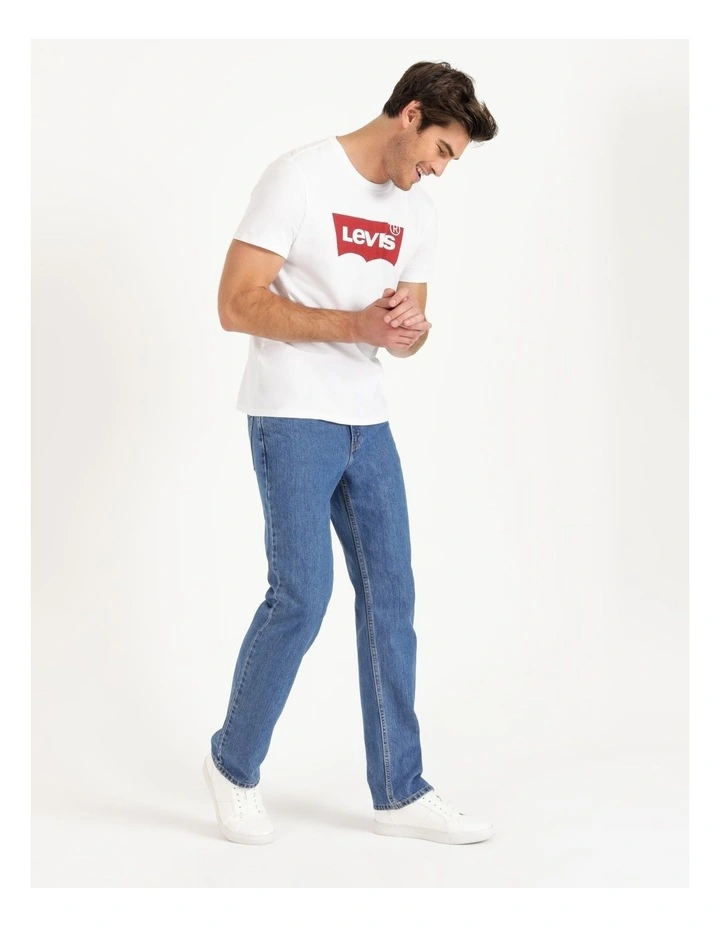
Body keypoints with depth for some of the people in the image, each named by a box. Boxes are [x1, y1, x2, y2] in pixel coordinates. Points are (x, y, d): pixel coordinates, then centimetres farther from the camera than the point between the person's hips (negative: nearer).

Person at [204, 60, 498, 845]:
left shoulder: (418, 213, 12)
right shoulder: (299, 177, -10)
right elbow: (236, 305, -16)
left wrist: (409, 330, -10)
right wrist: (356, 323, -23)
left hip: (368, 422, 7)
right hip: (293, 419, -7)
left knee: (390, 597, 6)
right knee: (301, 597, -9)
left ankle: (400, 794, 15)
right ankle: (232, 764, 14)